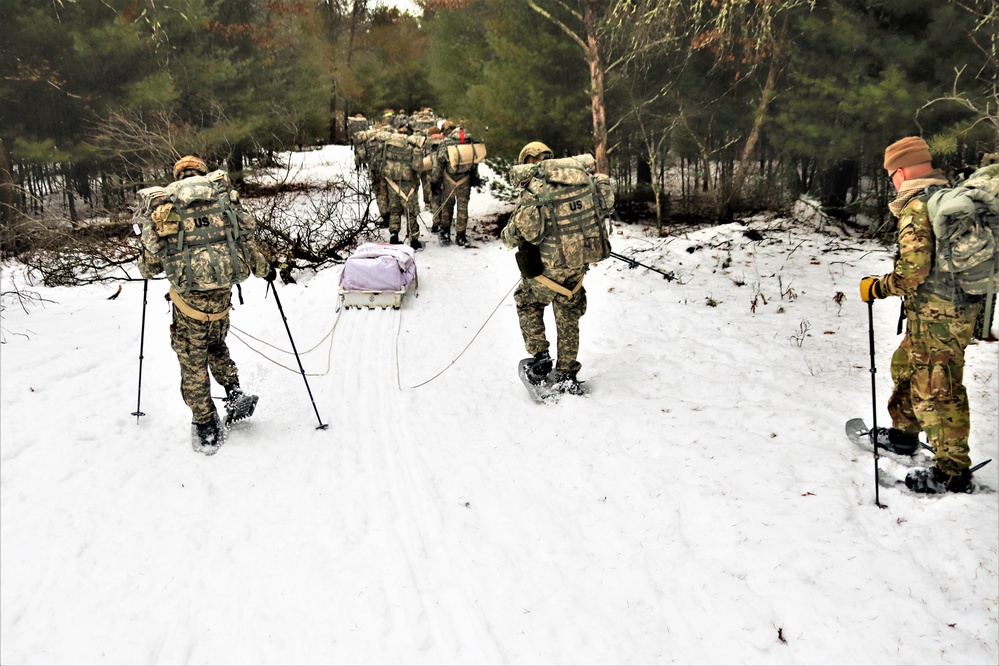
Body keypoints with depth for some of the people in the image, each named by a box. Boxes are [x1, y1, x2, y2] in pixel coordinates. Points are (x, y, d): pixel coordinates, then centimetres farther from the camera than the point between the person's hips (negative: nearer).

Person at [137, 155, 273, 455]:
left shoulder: (162, 203, 8)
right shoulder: (223, 194, 9)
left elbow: (150, 264, 8)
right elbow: (245, 238, 7)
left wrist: (147, 269, 32)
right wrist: (264, 269, 22)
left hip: (188, 293, -2)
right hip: (223, 287, 2)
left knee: (192, 358, 10)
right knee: (216, 344, 27)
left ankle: (206, 428, 15)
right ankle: (235, 395, 17)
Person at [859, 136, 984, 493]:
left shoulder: (916, 207, -17)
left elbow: (913, 271, -23)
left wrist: (877, 287, -9)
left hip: (936, 314, -10)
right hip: (962, 306, 10)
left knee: (936, 388, -2)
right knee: (907, 364, 25)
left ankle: (953, 471, 7)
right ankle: (904, 431, 41)